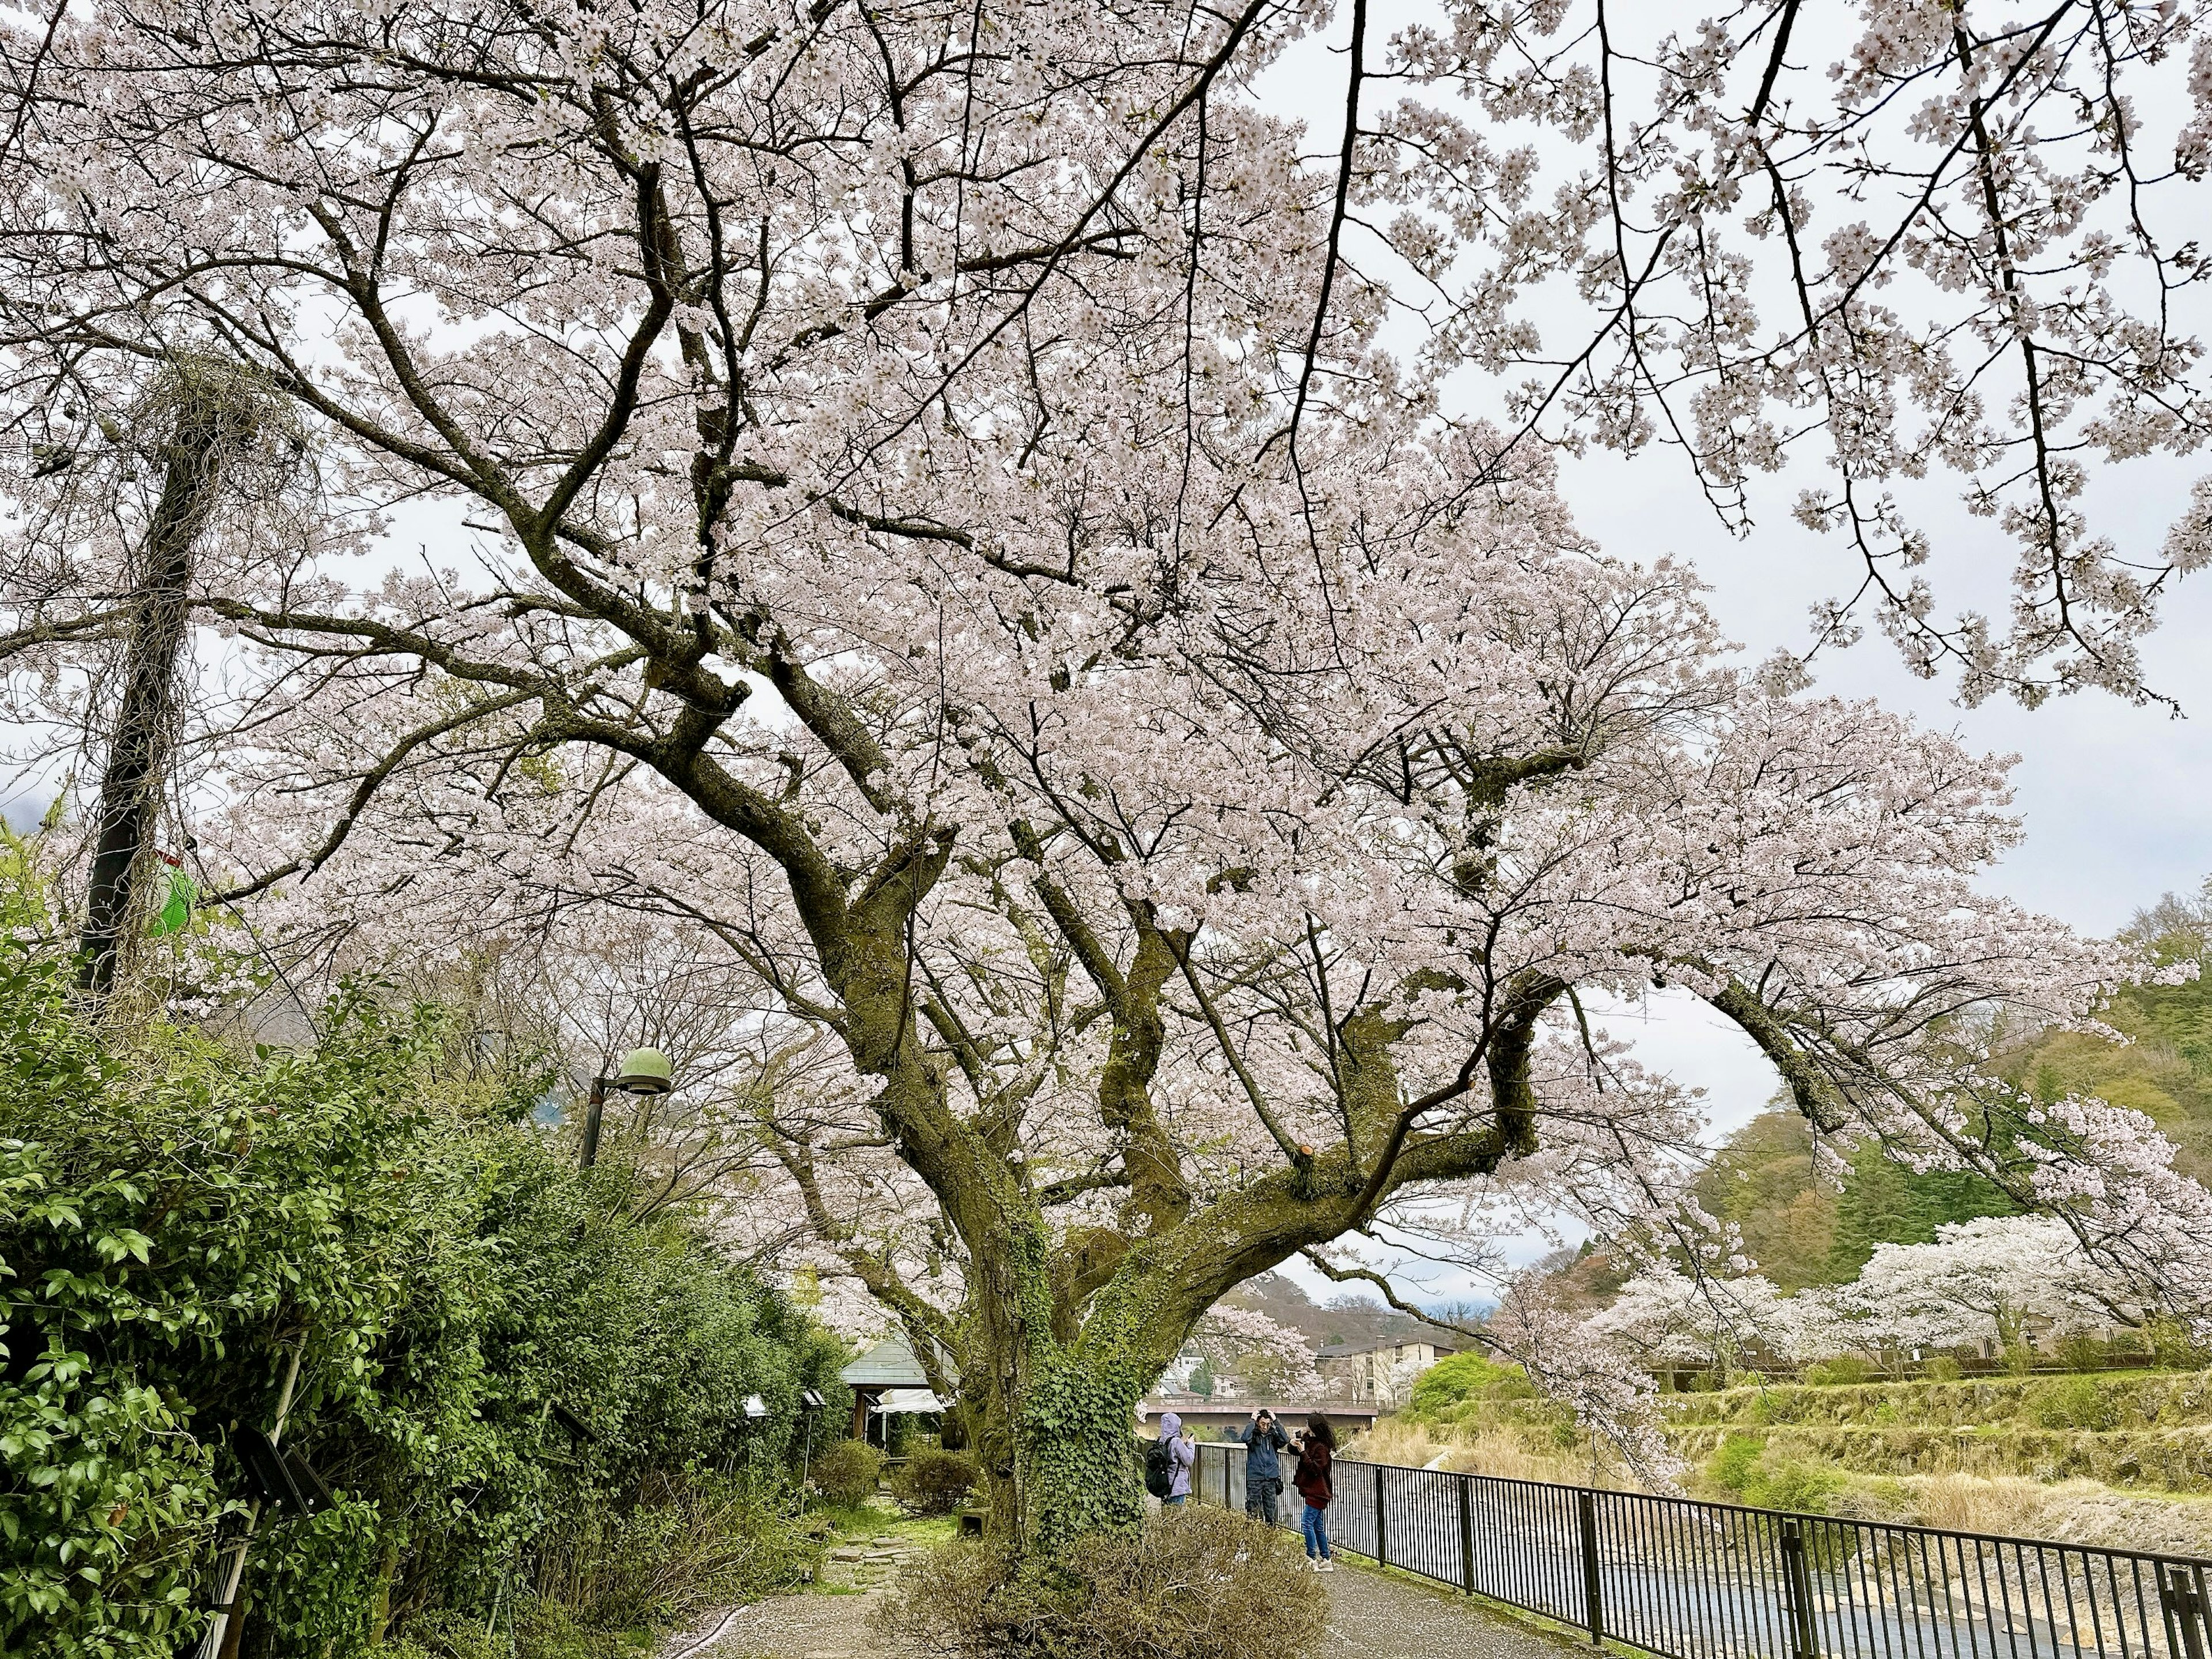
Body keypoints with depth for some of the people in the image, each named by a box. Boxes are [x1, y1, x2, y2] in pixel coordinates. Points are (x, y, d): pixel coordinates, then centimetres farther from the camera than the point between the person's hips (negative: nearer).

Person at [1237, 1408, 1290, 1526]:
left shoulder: (1273, 1435, 5)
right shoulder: (1253, 1434, -2)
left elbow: (1285, 1440, -13)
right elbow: (1244, 1438, -25)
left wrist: (1276, 1422, -13)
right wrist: (1252, 1421, -17)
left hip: (1271, 1478, 2)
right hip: (1254, 1478, -2)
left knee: (1270, 1510, 7)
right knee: (1252, 1509, -1)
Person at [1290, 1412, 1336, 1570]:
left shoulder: (1321, 1447, -18)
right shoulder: (1310, 1441, 11)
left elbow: (1315, 1469, -24)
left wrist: (1303, 1452, -25)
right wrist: (1295, 1444, 2)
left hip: (1317, 1492, -10)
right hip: (1313, 1491, 10)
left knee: (1307, 1522, -12)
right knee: (1318, 1526, 13)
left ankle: (1312, 1559, -9)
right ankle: (1325, 1560, 18)